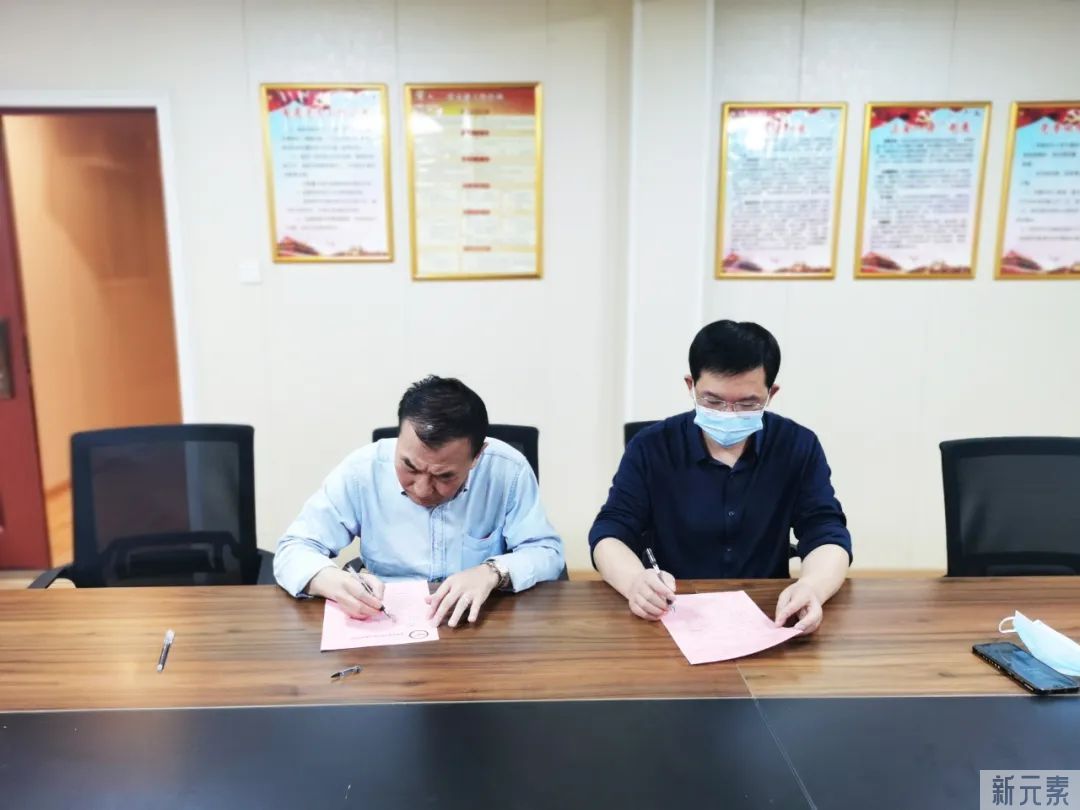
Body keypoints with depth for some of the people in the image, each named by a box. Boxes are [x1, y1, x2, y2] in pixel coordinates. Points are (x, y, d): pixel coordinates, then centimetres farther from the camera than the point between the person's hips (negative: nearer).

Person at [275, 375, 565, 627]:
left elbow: (547, 553, -7)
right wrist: (332, 581, -26)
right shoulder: (362, 470, -13)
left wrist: (493, 572, -25)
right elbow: (293, 550, -6)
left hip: (484, 627, 0)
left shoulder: (507, 470, -14)